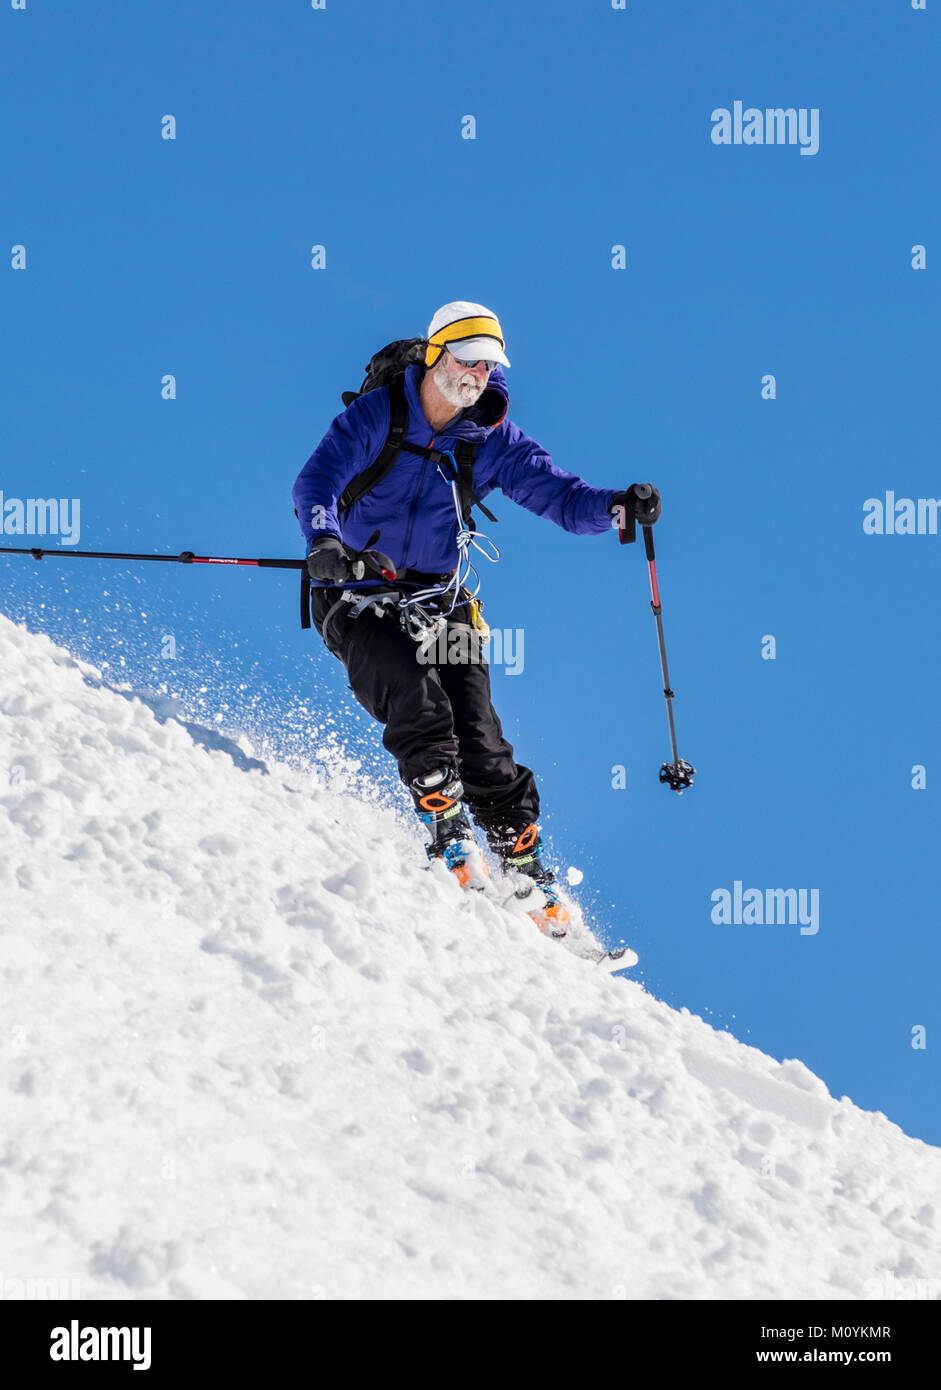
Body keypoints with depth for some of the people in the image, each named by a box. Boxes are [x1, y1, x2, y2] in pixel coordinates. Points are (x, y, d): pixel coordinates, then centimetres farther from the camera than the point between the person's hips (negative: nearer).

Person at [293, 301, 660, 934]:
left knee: (479, 740, -6)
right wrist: (324, 542, -41)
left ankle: (529, 872, 1)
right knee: (419, 703, -27)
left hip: (440, 605, 3)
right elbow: (317, 482, -20)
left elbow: (560, 494, -5)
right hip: (358, 596, -3)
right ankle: (450, 835, -17)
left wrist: (617, 505, -27)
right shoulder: (374, 416, -8)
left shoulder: (493, 441, 2)